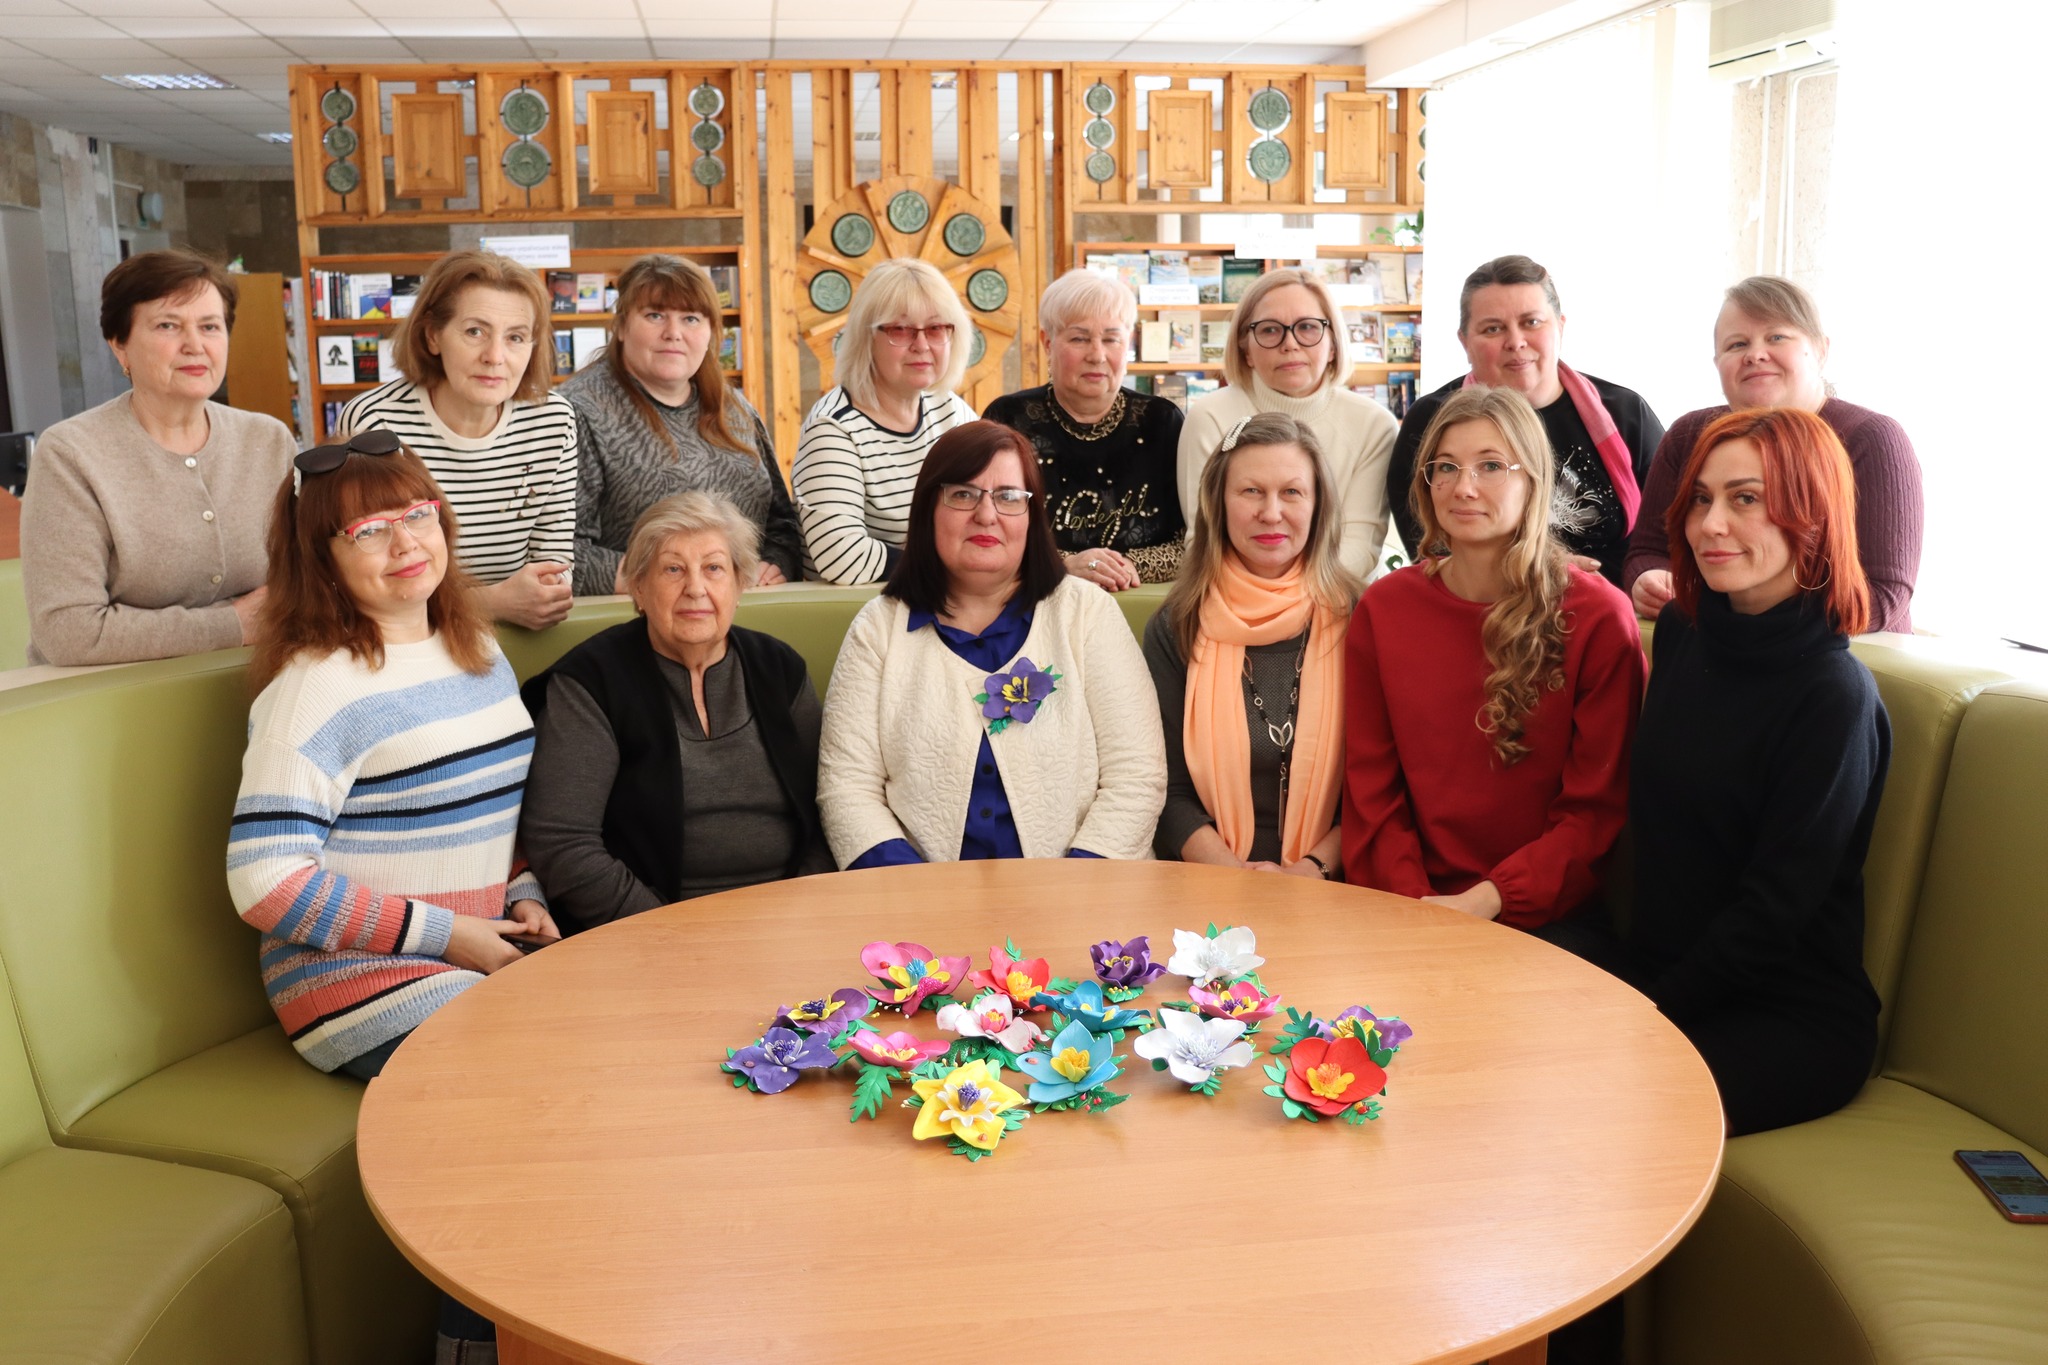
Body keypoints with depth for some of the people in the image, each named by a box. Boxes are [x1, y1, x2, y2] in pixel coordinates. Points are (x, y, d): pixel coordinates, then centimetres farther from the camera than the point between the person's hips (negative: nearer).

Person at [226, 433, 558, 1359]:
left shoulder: (479, 653, 12)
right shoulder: (317, 686, -11)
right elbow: (265, 880, -17)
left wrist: (525, 896, 5)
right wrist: (445, 935, -15)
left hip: (482, 958, 7)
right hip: (362, 982, -7)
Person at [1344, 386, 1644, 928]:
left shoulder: (1598, 616, -3)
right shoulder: (1382, 609, 6)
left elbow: (1598, 809, -3)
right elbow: (1369, 788, 5)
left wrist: (1489, 900, -14)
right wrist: (1413, 903, -9)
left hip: (1547, 920, -2)